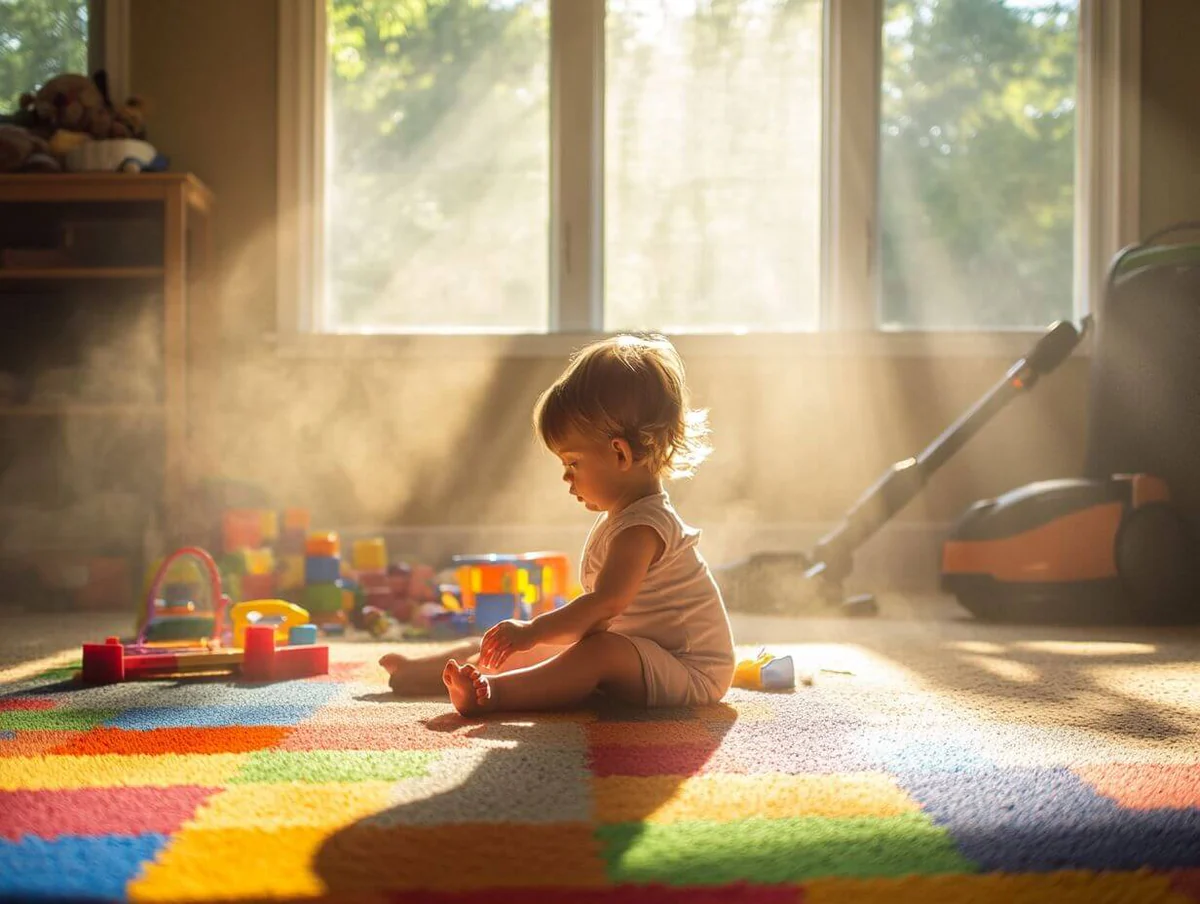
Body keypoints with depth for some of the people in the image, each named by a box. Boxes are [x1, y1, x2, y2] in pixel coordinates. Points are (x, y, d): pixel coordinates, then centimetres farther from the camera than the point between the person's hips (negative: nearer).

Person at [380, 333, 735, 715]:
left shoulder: (644, 526, -21)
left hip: (691, 673, -10)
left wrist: (534, 630, -31)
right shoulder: (621, 515, 13)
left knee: (600, 651, -35)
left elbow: (606, 603, -32)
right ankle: (420, 672, 11)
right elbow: (605, 606, 16)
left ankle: (492, 693, -49)